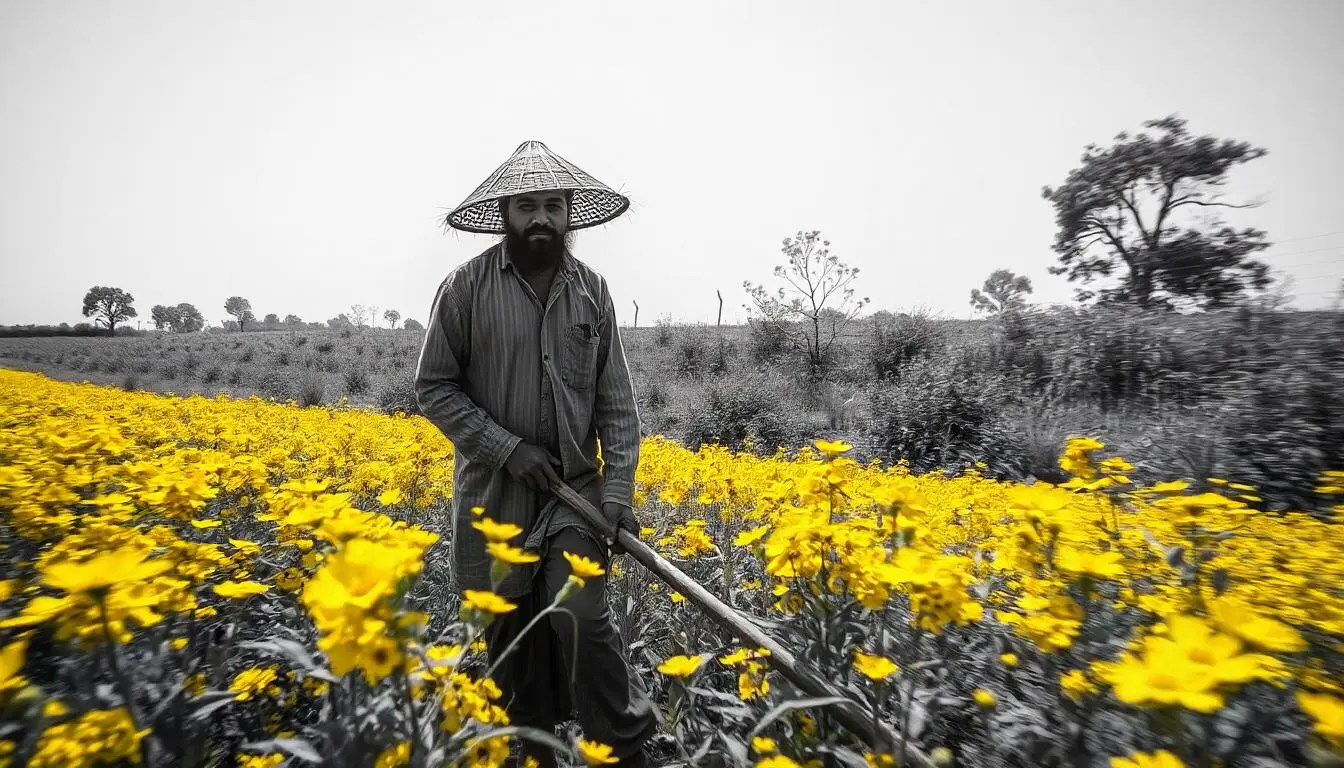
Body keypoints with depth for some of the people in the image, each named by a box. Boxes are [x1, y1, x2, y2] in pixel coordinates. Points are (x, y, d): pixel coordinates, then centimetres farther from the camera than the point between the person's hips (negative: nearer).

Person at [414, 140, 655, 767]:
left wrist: (620, 491, -9)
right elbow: (433, 388, -2)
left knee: (581, 617, -12)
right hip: (494, 491, 0)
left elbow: (616, 401, 1)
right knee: (511, 636, 11)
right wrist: (507, 447, -14)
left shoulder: (592, 291, 2)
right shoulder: (465, 287, -5)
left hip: (576, 488, 1)